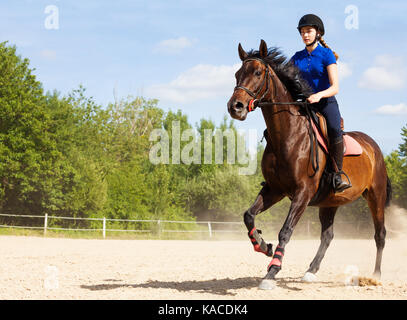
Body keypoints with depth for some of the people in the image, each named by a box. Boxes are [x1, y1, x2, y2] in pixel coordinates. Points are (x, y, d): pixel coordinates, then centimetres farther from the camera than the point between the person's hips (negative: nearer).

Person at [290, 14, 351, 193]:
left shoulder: (327, 55, -3)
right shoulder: (297, 58, 11)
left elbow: (335, 87, -12)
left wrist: (318, 95, -32)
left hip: (326, 103, -5)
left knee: (334, 130, -36)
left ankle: (337, 177, -30)